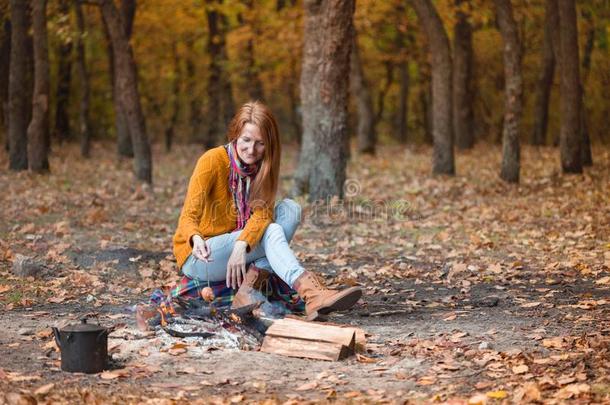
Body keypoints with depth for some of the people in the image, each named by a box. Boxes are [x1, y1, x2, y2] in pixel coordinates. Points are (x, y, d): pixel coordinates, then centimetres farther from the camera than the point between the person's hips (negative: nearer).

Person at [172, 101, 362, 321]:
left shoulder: (261, 166, 0)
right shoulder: (212, 161, -16)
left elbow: (263, 213, -16)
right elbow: (188, 216, -25)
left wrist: (242, 245, -36)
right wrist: (196, 240, -48)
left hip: (239, 252, 6)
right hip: (200, 256, -6)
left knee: (290, 209, -15)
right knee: (271, 231, -29)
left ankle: (249, 286, -27)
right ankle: (311, 294, -50)